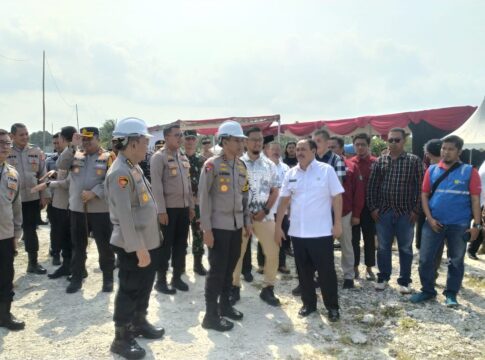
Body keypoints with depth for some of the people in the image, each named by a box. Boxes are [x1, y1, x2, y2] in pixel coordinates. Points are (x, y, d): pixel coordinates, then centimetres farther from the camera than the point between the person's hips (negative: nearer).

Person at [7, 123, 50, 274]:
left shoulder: (36, 152, 3)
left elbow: (42, 175, 6)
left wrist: (45, 195, 2)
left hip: (32, 198, 2)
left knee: (31, 230, 10)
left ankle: (33, 262, 20)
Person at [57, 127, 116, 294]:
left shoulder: (108, 157, -1)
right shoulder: (75, 155, 12)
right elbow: (61, 165, -5)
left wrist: (94, 193, -20)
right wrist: (72, 146, -12)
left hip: (100, 209, -4)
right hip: (77, 208, 4)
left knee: (104, 244, 4)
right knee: (78, 244, 11)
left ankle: (108, 278, 17)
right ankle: (77, 277, 23)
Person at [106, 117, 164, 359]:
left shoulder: (134, 168, 10)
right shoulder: (120, 173, -22)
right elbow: (125, 215, -26)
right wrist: (138, 248, -24)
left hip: (149, 242, 10)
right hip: (133, 246, -9)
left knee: (144, 285, 22)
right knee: (129, 290, 4)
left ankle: (139, 323, 40)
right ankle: (122, 338, 19)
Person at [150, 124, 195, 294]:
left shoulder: (183, 157, 12)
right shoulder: (159, 157, -10)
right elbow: (156, 185, -15)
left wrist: (191, 206, 12)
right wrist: (161, 210, -18)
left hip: (183, 207, 7)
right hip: (168, 208, -7)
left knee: (181, 244, 12)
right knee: (165, 245, 2)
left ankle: (177, 277, 24)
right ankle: (161, 280, 15)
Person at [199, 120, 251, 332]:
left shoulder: (241, 166, 10)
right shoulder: (211, 165, -11)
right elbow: (204, 197, -12)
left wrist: (247, 222, 14)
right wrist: (206, 228, -15)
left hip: (236, 225, 7)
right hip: (218, 226, -6)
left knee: (230, 268, 14)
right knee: (217, 270, -1)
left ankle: (225, 304, 30)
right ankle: (211, 315, 9)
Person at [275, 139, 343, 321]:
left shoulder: (326, 170, -6)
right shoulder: (291, 173, 6)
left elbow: (337, 197, -5)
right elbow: (284, 200, 9)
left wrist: (338, 223, -10)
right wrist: (278, 225, 7)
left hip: (321, 231, -4)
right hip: (297, 231, 4)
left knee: (326, 271, 4)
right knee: (304, 271, 13)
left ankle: (332, 306, 19)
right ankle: (308, 303, 28)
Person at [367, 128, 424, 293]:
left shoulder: (414, 161, -2)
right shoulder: (380, 161, 5)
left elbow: (420, 187, -4)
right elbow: (372, 186, 6)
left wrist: (416, 210, -9)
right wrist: (373, 207, -1)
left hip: (405, 213, -2)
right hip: (383, 212, 2)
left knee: (405, 248, 8)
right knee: (383, 247, 10)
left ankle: (404, 281, 20)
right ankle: (383, 277, 24)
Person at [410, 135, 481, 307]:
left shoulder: (469, 171, -3)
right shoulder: (432, 170, 4)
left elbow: (475, 199, -3)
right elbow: (424, 195, 5)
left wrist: (477, 224, -8)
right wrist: (429, 218, -5)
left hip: (459, 225, -2)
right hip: (434, 223, 2)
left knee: (456, 261, 9)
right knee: (425, 259, 5)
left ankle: (451, 294, 24)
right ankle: (427, 290, 22)